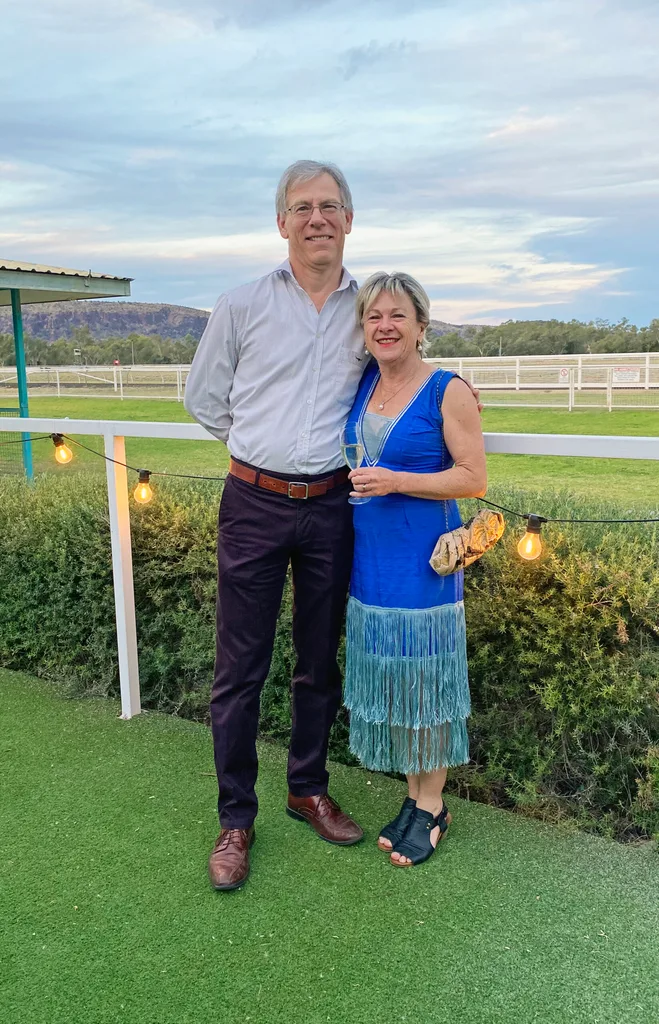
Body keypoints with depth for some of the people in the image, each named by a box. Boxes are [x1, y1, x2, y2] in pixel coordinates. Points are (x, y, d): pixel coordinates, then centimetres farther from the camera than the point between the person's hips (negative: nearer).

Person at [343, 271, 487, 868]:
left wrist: (395, 481, -19)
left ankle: (432, 808, 21)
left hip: (424, 559, -6)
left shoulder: (449, 392, -9)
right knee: (387, 679, 13)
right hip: (370, 558, 6)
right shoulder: (362, 383, 8)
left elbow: (474, 479, -12)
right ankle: (413, 797, 30)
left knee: (424, 681, 3)